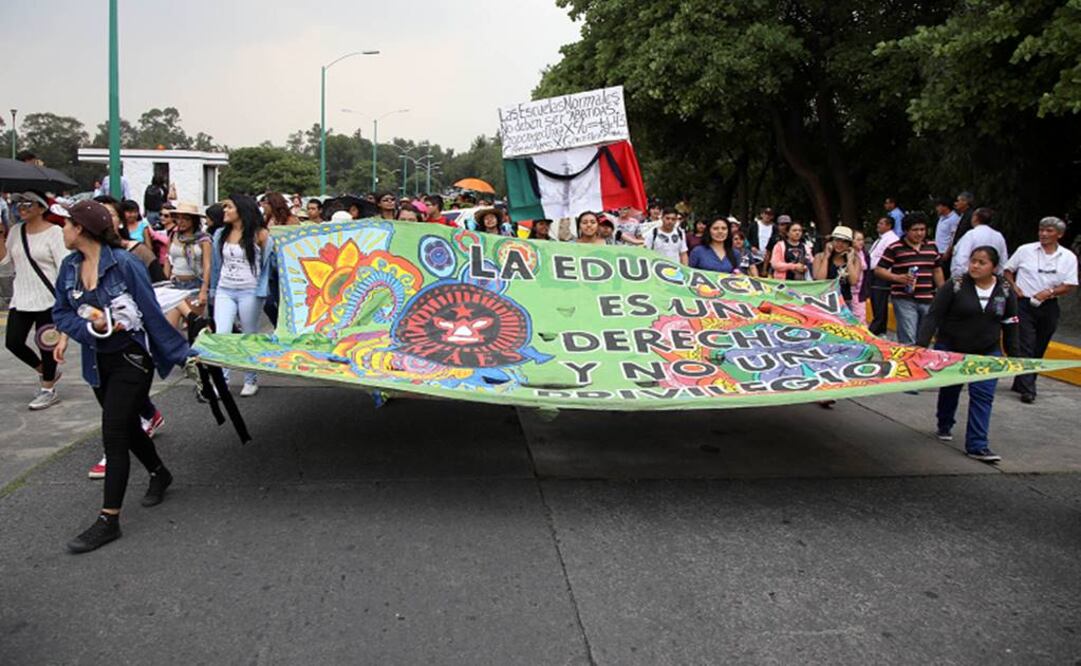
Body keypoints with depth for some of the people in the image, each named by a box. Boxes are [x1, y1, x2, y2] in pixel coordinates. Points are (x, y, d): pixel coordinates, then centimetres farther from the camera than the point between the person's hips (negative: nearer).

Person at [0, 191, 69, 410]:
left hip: (46, 300, -6)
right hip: (21, 298, 6)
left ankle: (48, 390, 15)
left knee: (46, 344, 1)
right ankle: (46, 372, 28)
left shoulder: (54, 232, -9)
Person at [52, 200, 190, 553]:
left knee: (113, 435, -8)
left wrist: (176, 352, -10)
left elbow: (150, 310, -15)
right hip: (98, 361, 7)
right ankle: (159, 474, 45)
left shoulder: (123, 263, -18)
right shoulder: (70, 267, 1)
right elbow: (62, 312, 4)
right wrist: (90, 327, -17)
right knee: (126, 427, 20)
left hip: (131, 359, -7)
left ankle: (109, 520, -1)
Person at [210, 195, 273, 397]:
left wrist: (262, 291, -9)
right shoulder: (220, 234, 8)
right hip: (224, 291, 4)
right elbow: (216, 264, 16)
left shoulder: (259, 235, -6)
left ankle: (251, 380, 22)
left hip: (249, 292, -3)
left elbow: (268, 263, -3)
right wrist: (213, 291, 16)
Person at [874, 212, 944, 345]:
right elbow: (878, 270, -4)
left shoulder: (932, 247, 12)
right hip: (905, 300, -5)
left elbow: (937, 270, 21)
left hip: (928, 300, 5)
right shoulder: (894, 248, -4)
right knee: (908, 340, -9)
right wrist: (898, 278, -19)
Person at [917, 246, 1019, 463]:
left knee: (983, 396, -8)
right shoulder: (954, 286, -12)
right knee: (950, 389, 14)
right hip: (950, 350, -1)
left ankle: (977, 445, -6)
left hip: (987, 353, 2)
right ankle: (945, 425, 41)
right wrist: (921, 345, -22)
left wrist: (1013, 356, 7)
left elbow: (1010, 326, 7)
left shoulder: (1006, 292, -2)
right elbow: (933, 317, -14)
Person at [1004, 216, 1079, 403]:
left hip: (1049, 307, 3)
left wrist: (1049, 292, -15)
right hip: (1024, 304, -3)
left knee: (1038, 349, 10)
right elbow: (1008, 270, 10)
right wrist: (1014, 287, -6)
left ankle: (1020, 384, 23)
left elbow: (1070, 286, 1)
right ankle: (1027, 390, -9)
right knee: (1025, 347, -8)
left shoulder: (1068, 257, 4)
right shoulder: (1025, 250, 1)